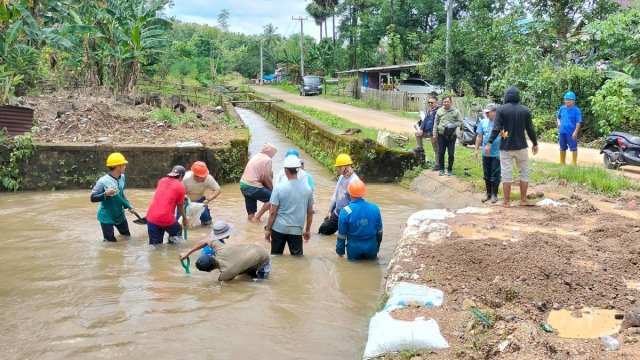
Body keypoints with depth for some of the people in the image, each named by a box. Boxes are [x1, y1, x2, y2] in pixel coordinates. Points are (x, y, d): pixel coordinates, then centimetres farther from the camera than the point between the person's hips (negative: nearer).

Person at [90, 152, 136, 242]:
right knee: (111, 242, -3)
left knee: (127, 236, 19)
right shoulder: (103, 181, -24)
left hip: (120, 214, 7)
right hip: (107, 217, -7)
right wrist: (106, 194, -34)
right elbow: (93, 198, -20)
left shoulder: (122, 177, -3)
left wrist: (128, 206, 6)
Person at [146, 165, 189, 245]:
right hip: (166, 219, -4)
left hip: (151, 218, 4)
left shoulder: (161, 181, 14)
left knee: (154, 245, 11)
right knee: (177, 231, 25)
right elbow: (180, 206, 10)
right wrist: (184, 218, 26)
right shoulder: (180, 187, -1)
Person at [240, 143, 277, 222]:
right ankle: (257, 217, 1)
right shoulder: (267, 159, -7)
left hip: (243, 185, 9)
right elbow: (266, 177, -10)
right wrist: (272, 189, 4)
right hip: (253, 187, -9)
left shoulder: (255, 156, 19)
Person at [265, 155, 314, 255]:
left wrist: (268, 229, 3)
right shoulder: (307, 188, -2)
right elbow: (310, 212, 5)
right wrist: (307, 230, 17)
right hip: (297, 229, 1)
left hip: (279, 228, -1)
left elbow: (273, 212, -9)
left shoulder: (279, 187, -10)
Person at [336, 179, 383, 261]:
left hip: (354, 249, -2)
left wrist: (340, 251, 6)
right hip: (371, 248, 2)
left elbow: (341, 235, -8)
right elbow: (379, 231, 3)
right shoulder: (374, 208, -8)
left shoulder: (345, 211, -15)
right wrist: (377, 246, 19)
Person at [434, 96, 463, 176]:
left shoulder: (456, 111, 0)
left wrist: (454, 125, -18)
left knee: (451, 154, 2)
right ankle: (441, 169, 19)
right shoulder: (439, 111, 6)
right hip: (441, 135, 2)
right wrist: (435, 133, 6)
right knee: (441, 153, 5)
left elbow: (460, 122, 1)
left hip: (451, 136, -2)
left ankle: (450, 169, 15)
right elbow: (436, 123, 11)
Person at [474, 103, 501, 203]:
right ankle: (488, 194, 24)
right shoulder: (483, 122, 4)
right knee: (487, 175, 12)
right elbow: (479, 137, 10)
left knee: (495, 175, 3)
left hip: (497, 154, -4)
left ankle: (494, 194, 15)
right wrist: (476, 149, 7)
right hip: (485, 154, 4)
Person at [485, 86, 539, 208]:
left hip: (506, 147, -2)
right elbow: (530, 129, 3)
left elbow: (496, 129, -13)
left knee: (506, 174, 3)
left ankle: (507, 201, 6)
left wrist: (489, 143, -9)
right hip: (521, 147, 2)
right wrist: (535, 144, 14)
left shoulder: (501, 109, -7)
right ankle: (523, 199, 17)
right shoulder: (525, 110, 0)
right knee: (524, 172, 14)